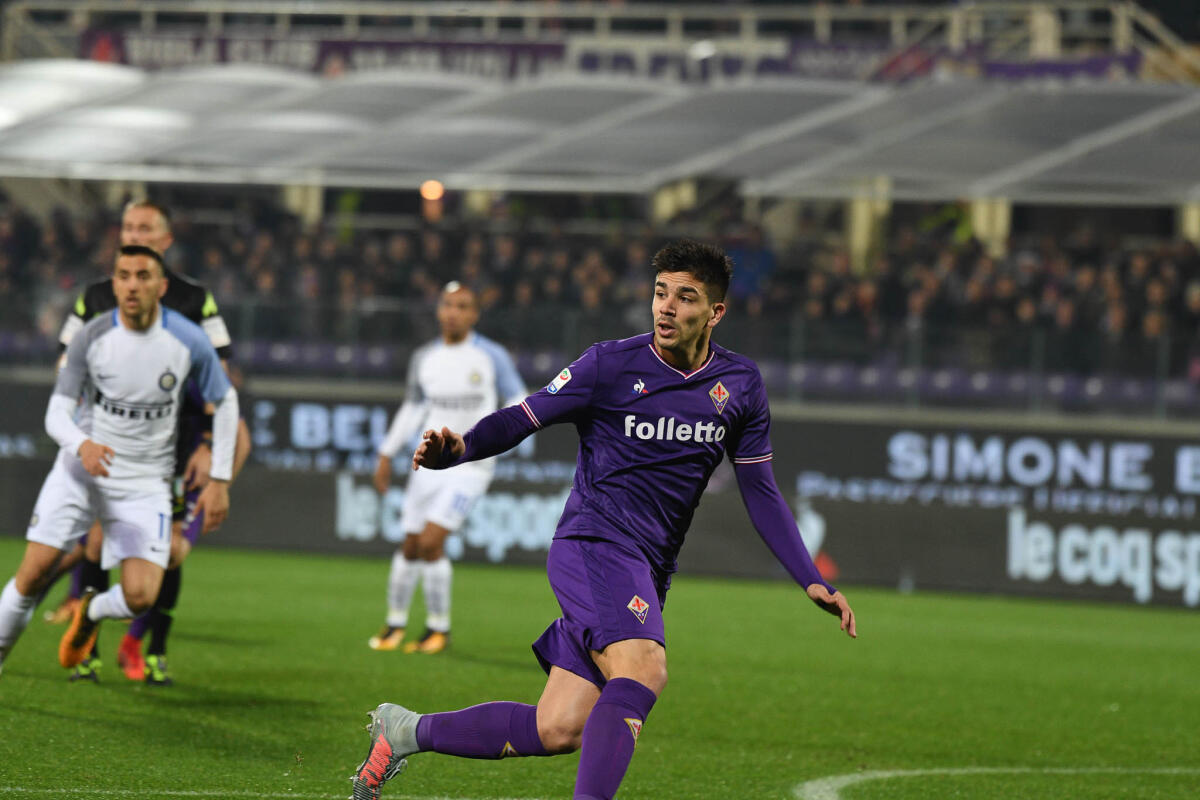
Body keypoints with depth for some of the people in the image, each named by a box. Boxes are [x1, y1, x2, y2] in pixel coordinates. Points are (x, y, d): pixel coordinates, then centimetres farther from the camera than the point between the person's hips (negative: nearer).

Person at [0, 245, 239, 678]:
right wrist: (83, 444, -32)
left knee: (140, 596, -14)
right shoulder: (90, 338, -10)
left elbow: (225, 402, 6)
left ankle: (91, 611, 22)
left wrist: (219, 481, 3)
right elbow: (57, 413, -9)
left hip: (145, 484, 0)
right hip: (81, 470, 0)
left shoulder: (189, 341, -9)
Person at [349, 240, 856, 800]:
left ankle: (406, 731, 15)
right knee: (642, 670, -32)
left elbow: (761, 493, 14)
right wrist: (456, 450, -24)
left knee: (558, 730, -2)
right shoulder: (611, 365, -5)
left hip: (648, 574, 5)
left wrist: (811, 581, 7)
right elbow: (521, 419, -4)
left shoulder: (741, 385, 7)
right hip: (593, 543, -5)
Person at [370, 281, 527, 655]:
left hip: (470, 466, -4)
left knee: (431, 542, -16)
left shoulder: (492, 357, -6)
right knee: (411, 547, 7)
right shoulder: (424, 358, 7)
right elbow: (412, 409, 19)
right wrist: (387, 455, 19)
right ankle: (395, 623, 27)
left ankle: (439, 627, -1)